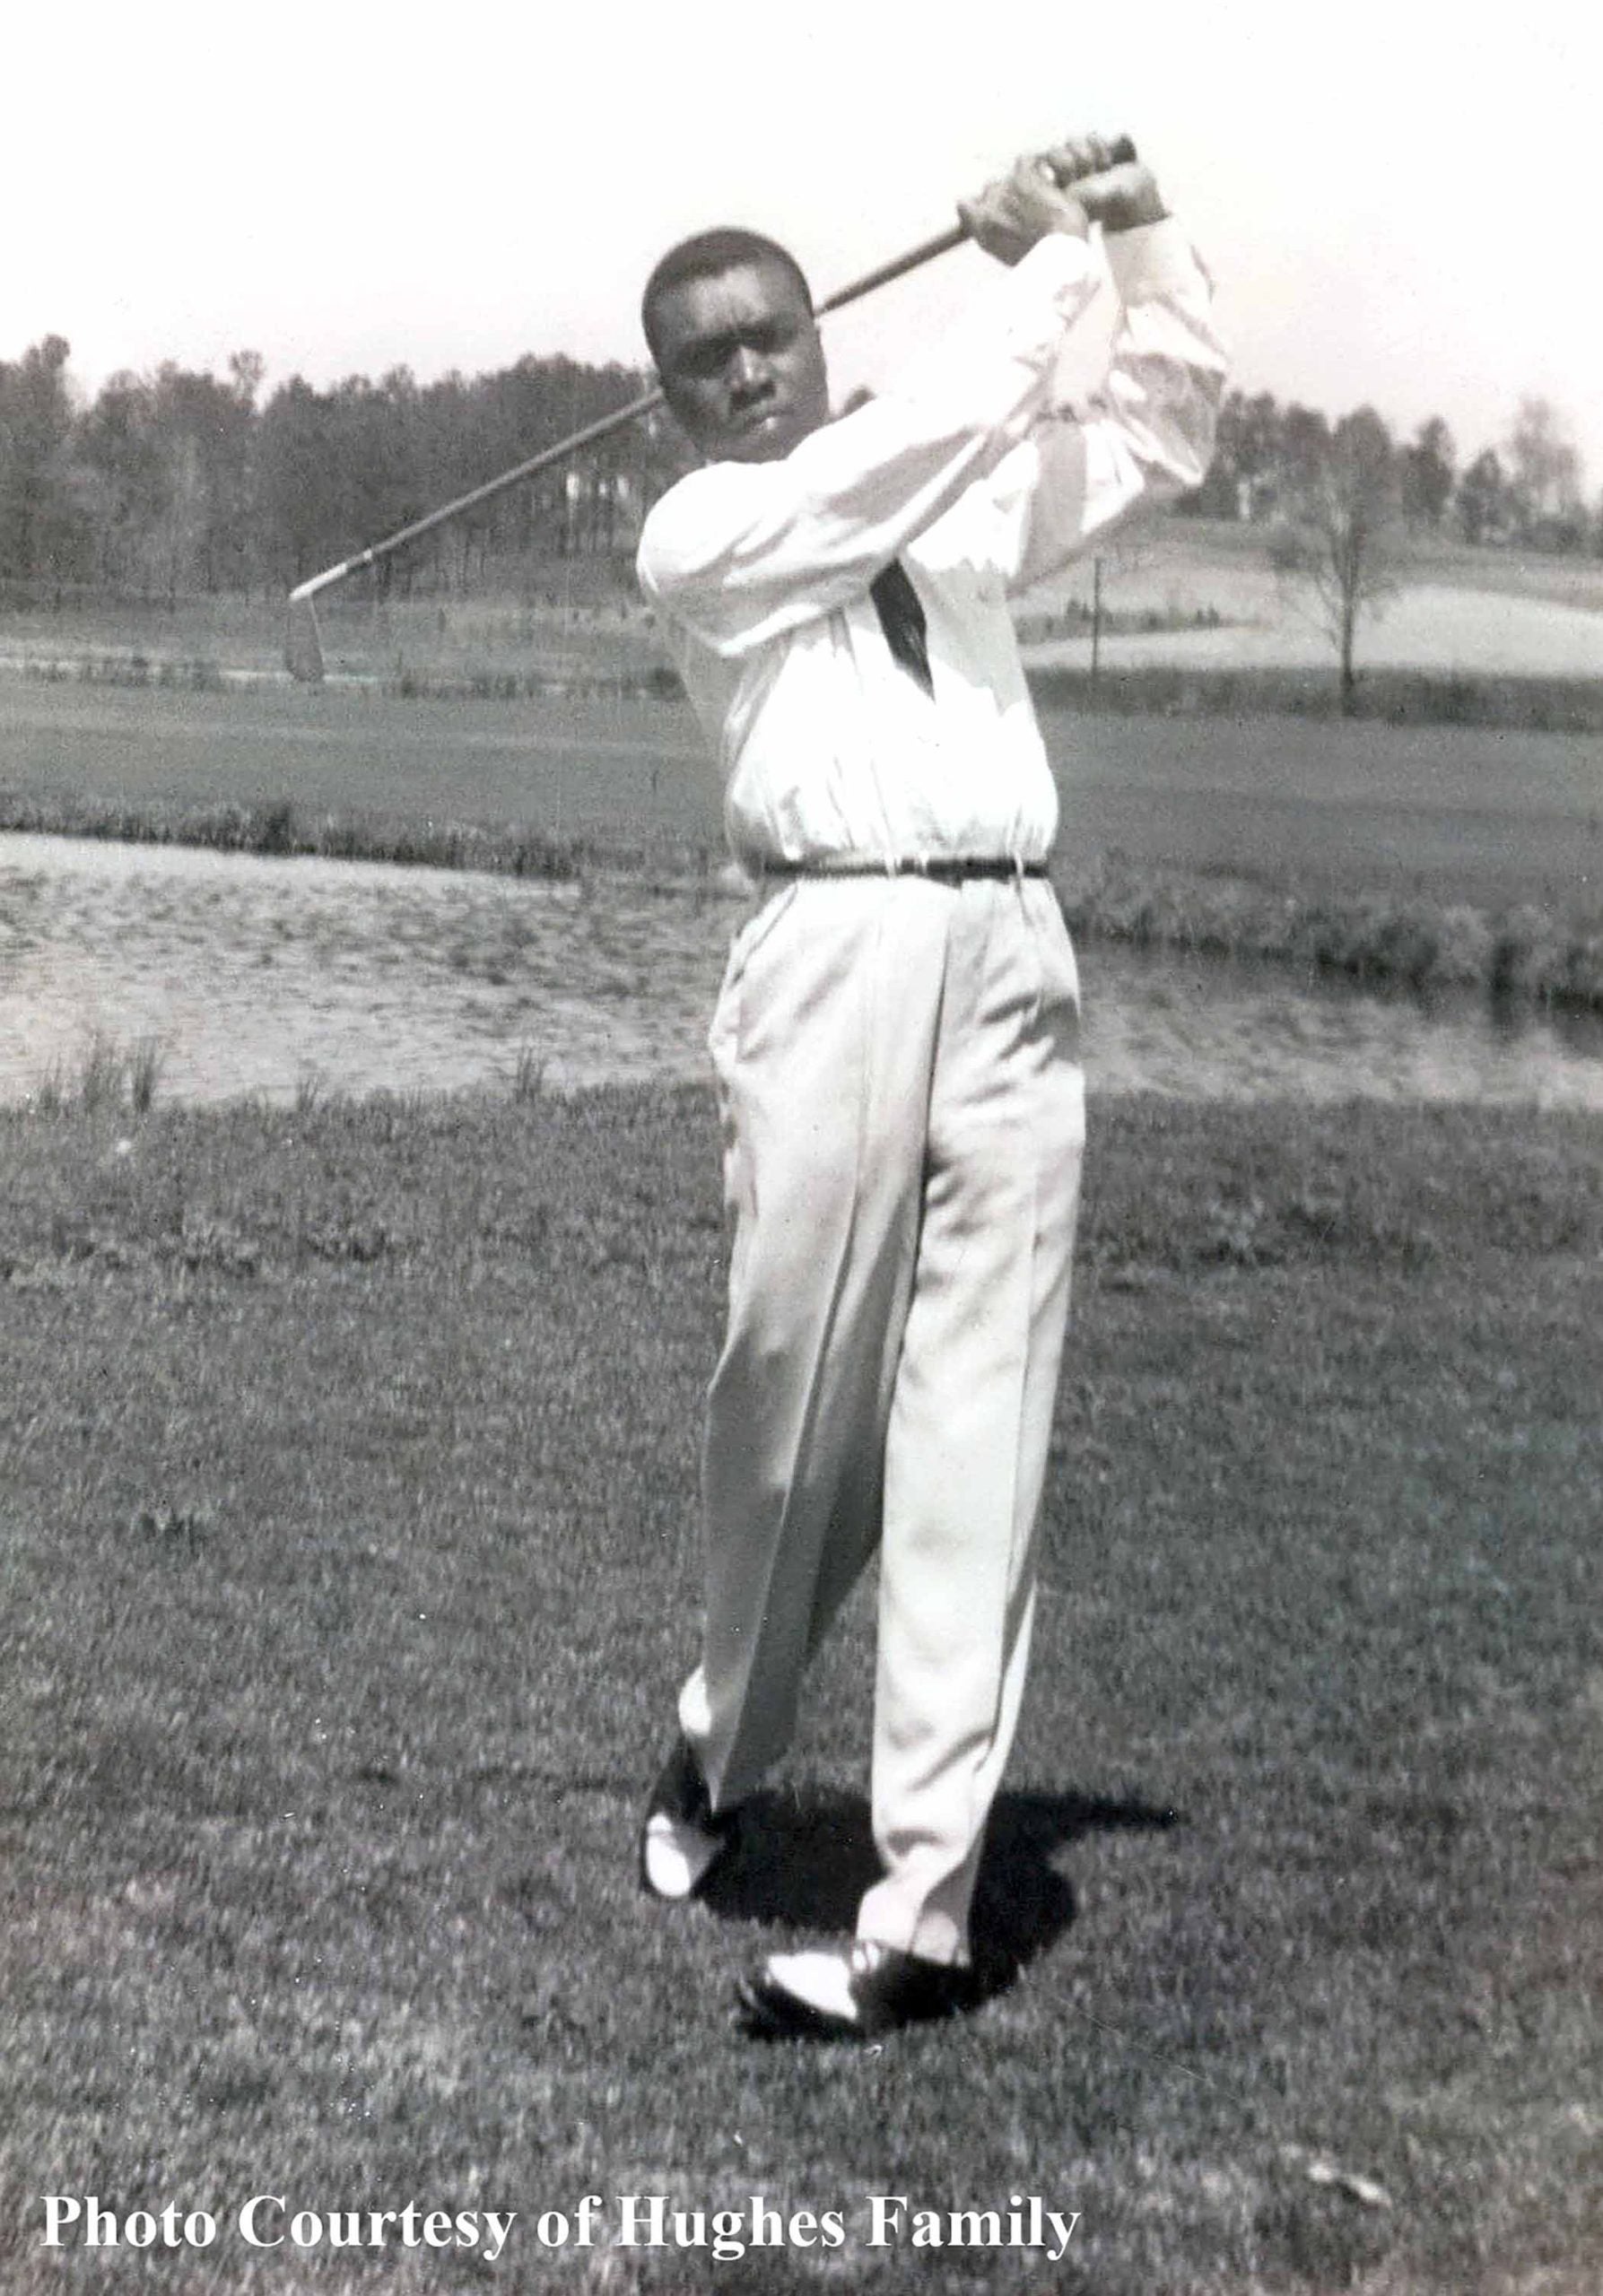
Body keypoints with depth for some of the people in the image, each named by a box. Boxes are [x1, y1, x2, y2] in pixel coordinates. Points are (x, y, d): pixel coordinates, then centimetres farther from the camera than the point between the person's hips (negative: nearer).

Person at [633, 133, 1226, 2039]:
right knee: (794, 1399, 0)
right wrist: (1041, 260, 8)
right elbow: (925, 431, -4)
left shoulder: (960, 513, 22)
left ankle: (921, 1916, 1)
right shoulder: (695, 539, 6)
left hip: (1015, 963, 4)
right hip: (836, 959, -3)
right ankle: (719, 1744, 31)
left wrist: (1140, 231, 18)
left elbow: (1166, 427, 29)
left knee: (974, 1435, -2)